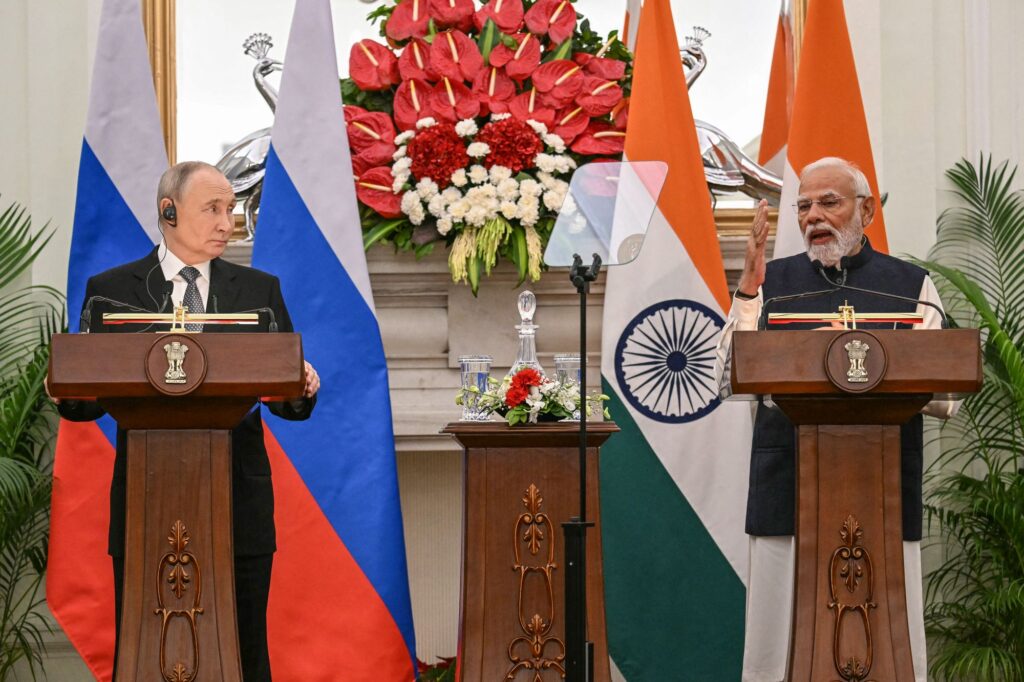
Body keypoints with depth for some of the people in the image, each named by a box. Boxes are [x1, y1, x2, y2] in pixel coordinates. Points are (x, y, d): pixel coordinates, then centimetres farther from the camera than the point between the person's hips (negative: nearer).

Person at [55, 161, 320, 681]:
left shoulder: (259, 290, 10)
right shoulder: (111, 290, 6)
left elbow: (286, 398, 6)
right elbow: (87, 398, 3)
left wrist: (301, 391, -16)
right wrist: (71, 396, -20)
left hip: (239, 506, 1)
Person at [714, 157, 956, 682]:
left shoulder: (911, 286, 10)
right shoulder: (773, 281, 11)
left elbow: (945, 399, 5)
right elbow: (731, 380, 0)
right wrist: (749, 289, -8)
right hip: (787, 494, 0)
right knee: (782, 638, 0)